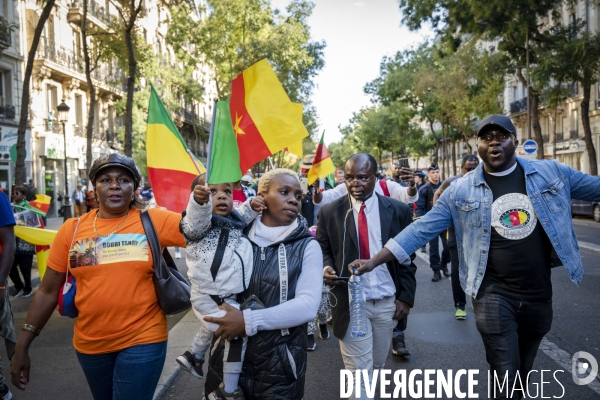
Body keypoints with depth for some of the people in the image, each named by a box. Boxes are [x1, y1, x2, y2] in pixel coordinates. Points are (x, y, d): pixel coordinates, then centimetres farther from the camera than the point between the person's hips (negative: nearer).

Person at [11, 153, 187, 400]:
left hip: (142, 341, -3)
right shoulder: (72, 229, -1)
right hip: (89, 343, 4)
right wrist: (23, 345, 5)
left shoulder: (153, 221, -6)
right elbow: (48, 291, 4)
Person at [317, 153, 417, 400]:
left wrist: (406, 297, -3)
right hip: (350, 303, -2)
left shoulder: (399, 211, -3)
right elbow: (322, 251, 2)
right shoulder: (329, 212, -5)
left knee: (377, 363, 21)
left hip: (388, 302, 2)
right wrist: (326, 268, -20)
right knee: (358, 370, 4)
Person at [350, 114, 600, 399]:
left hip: (539, 294, 3)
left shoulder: (551, 173, -3)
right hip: (494, 294, -3)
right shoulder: (461, 190, -7)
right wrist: (374, 261, -13)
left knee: (523, 372, 22)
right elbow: (421, 229, -7)